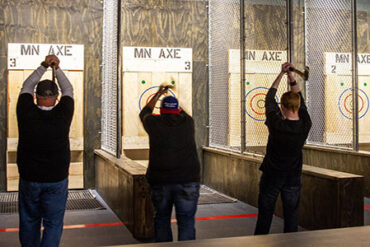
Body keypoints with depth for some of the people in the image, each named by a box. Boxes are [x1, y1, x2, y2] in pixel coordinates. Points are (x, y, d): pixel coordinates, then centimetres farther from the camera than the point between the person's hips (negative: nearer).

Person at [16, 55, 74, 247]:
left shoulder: (26, 114, -12)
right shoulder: (63, 115, -13)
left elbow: (26, 87, 6)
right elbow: (68, 90, 6)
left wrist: (43, 66, 7)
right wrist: (57, 67, 9)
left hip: (29, 179, 1)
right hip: (57, 180, -1)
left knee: (29, 222, 18)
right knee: (53, 224, 7)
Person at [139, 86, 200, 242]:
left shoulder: (154, 123, 1)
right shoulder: (187, 122, 5)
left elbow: (144, 113, 25)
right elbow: (183, 114, 31)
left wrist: (158, 94, 38)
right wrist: (173, 98, 48)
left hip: (160, 180, 0)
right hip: (187, 180, 0)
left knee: (162, 218, 16)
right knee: (186, 220, 2)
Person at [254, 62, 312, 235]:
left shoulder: (276, 125, -21)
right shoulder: (305, 126, -12)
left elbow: (269, 100, -6)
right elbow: (300, 101, 4)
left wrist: (281, 74, 2)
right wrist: (291, 77, 3)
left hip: (271, 176, -2)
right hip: (293, 177, 3)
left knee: (265, 215, 9)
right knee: (291, 215, 11)